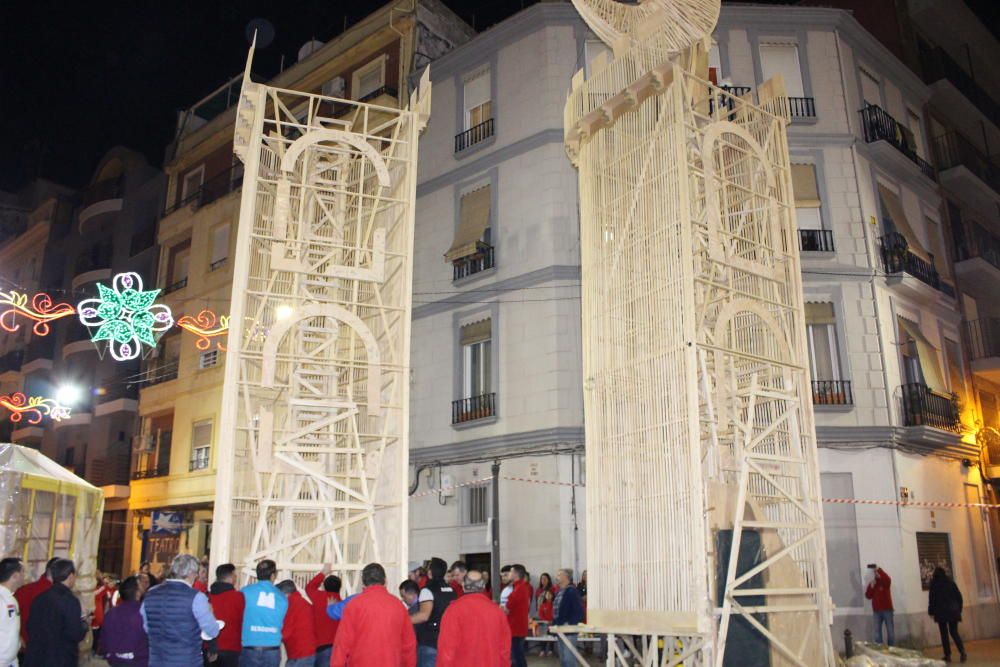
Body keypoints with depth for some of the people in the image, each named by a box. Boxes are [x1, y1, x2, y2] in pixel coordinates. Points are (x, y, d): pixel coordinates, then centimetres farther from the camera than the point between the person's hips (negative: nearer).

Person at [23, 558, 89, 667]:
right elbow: (75, 635, -20)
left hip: (35, 657, 6)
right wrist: (85, 624, 0)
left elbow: (30, 627, 13)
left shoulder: (39, 598, 3)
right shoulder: (70, 601, -17)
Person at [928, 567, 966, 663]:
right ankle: (962, 651, -10)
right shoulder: (951, 582, 5)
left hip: (941, 612, -3)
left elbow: (932, 599, -4)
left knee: (944, 634, 6)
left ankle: (948, 655, 3)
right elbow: (959, 596, 5)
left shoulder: (934, 584, -3)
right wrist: (959, 609, 14)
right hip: (953, 611, 3)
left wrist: (931, 611, 5)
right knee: (954, 632, 10)